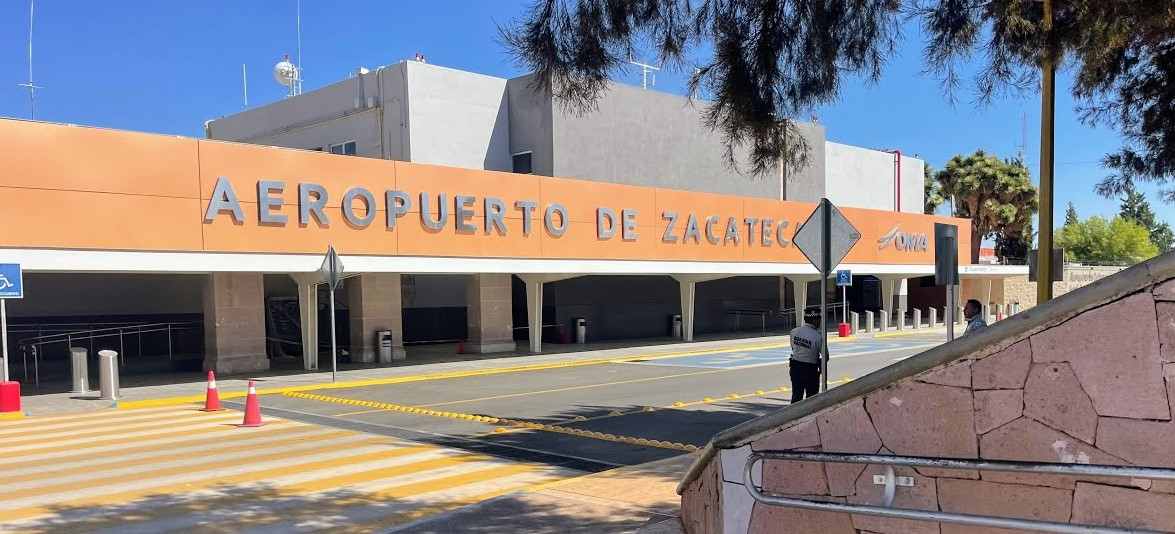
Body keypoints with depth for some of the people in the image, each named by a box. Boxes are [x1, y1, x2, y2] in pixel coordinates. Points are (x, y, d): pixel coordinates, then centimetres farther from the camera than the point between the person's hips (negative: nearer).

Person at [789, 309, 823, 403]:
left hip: (795, 368, 5)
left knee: (796, 395, 14)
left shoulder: (794, 332, -3)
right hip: (810, 370, -5)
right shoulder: (818, 336, -18)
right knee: (811, 397, 10)